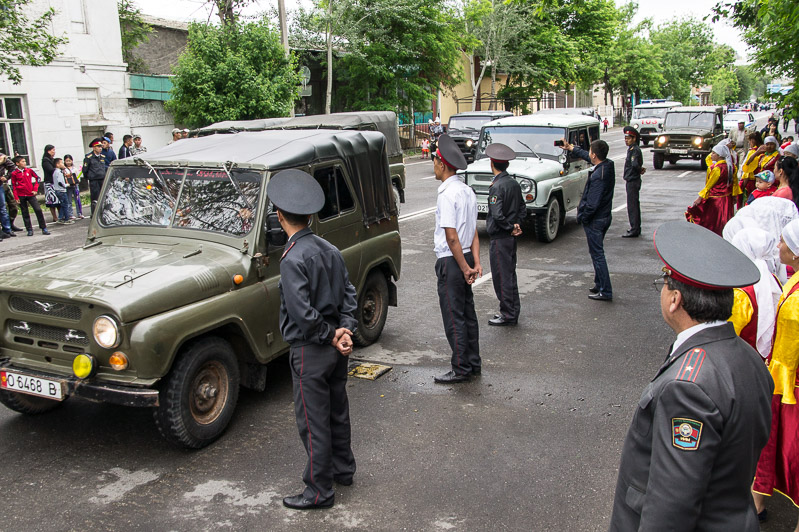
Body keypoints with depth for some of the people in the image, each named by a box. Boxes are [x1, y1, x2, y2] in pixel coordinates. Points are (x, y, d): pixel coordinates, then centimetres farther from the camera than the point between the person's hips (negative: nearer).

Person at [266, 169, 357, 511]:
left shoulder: (293, 258, -21)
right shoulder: (330, 249, 4)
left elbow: (302, 313, -26)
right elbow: (348, 294, 4)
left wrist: (331, 336, -14)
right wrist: (344, 330, -6)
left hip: (310, 351, -8)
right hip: (336, 350, 8)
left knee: (313, 421, 4)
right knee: (337, 410, 22)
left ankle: (319, 491, 16)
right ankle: (343, 469, 39)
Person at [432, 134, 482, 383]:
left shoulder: (447, 194, -19)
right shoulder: (467, 191, 11)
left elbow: (451, 237, -22)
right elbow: (474, 232, 8)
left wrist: (465, 267, -15)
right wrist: (476, 262, 3)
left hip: (451, 260, -9)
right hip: (464, 258, 9)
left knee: (453, 317, 0)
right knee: (467, 313, 15)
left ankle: (461, 369, 7)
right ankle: (474, 364, 25)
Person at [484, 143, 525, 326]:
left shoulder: (497, 186, -19)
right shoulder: (514, 183, 7)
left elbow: (497, 215, -26)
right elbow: (522, 208, 15)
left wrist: (511, 228, -12)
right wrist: (517, 224, 4)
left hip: (499, 237, -9)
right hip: (511, 236, 9)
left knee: (501, 277, 0)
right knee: (510, 274, 17)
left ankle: (507, 315, 7)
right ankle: (514, 312, 25)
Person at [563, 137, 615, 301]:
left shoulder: (598, 176, -27)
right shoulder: (608, 165, 1)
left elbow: (592, 204, -26)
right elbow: (586, 156, 20)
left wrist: (581, 217, -11)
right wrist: (571, 148, 29)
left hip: (595, 220, -10)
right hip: (605, 216, 10)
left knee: (597, 254, -2)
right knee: (597, 252, 21)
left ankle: (605, 292, 3)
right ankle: (600, 285, 32)